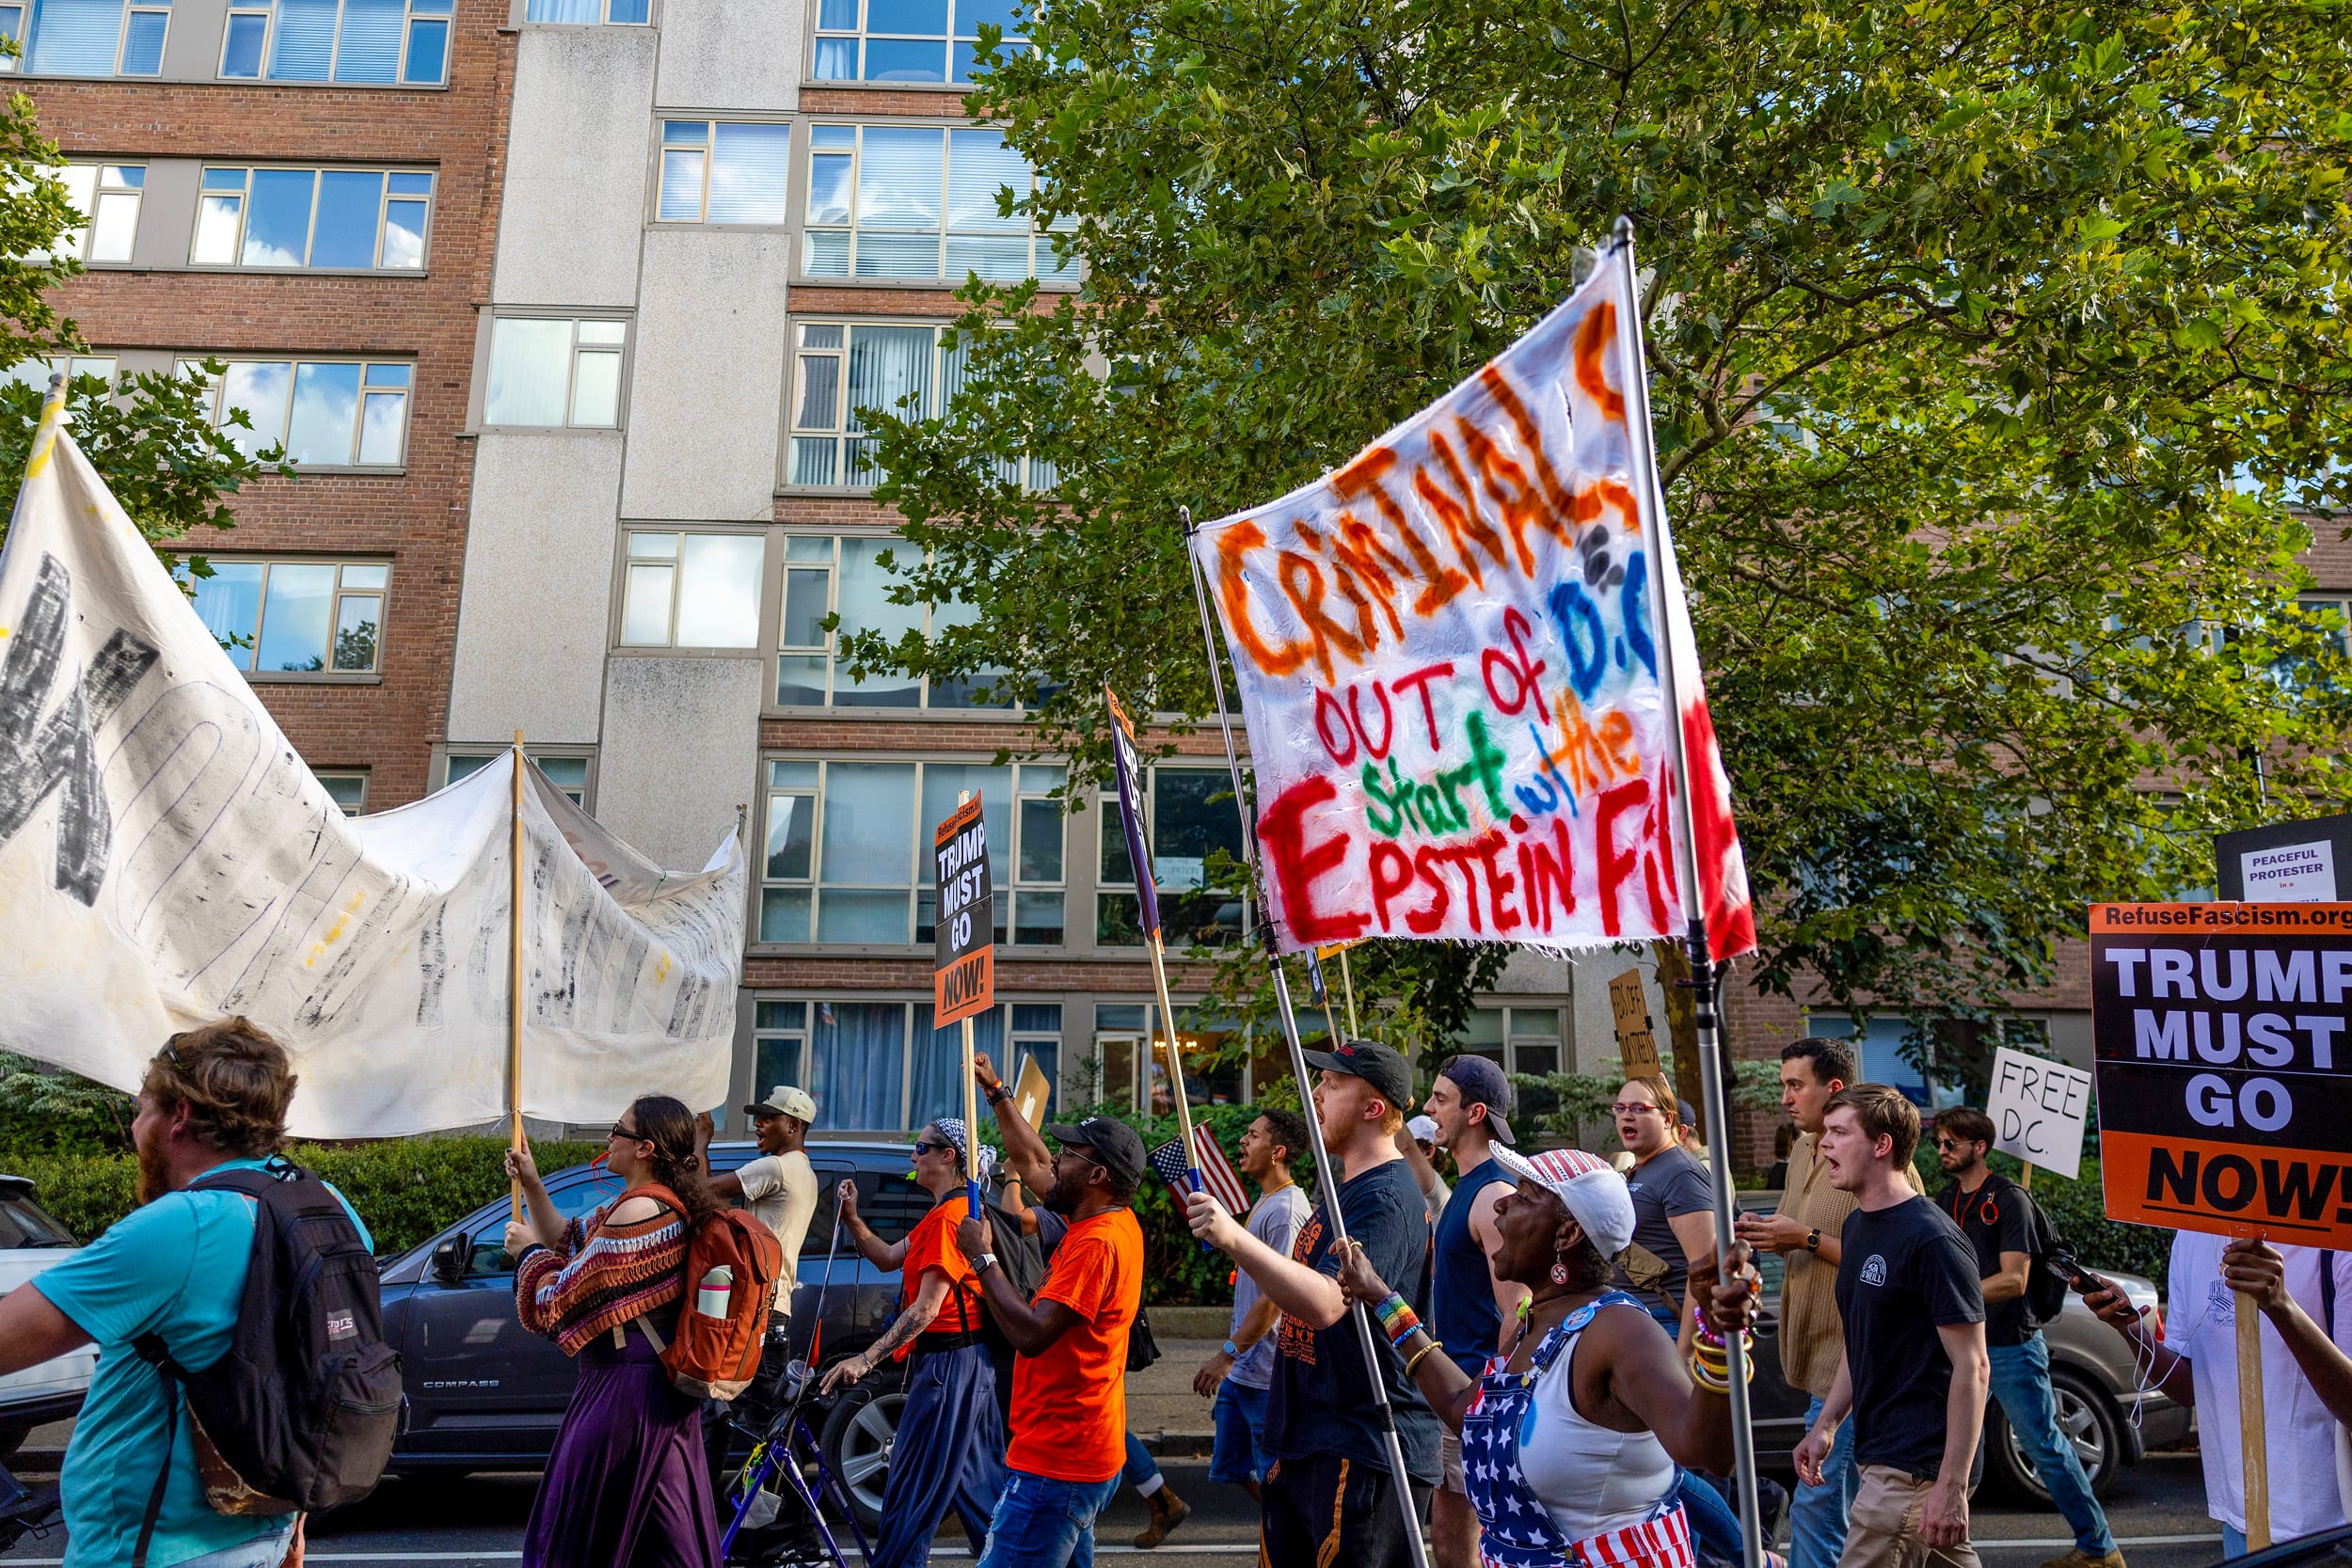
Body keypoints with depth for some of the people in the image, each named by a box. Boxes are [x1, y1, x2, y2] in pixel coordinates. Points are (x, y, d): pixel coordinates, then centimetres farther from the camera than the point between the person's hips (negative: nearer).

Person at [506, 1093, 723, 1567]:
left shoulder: (639, 1210, -21)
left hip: (625, 1391, -10)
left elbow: (562, 1295, -16)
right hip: (664, 1385, 10)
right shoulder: (667, 1203, 11)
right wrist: (531, 1182, 13)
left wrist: (527, 1252, 1)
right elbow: (567, 1239, 21)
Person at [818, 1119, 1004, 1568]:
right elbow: (888, 1258, 18)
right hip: (970, 1361, 11)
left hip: (947, 1363, -11)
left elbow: (926, 1308, -23)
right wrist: (851, 1217, 6)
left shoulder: (948, 1217, -18)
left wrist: (866, 1359, -24)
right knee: (978, 1483, 16)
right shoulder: (946, 1213, 16)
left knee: (912, 1488, -2)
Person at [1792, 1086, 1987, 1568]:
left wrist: (1952, 1486, -21)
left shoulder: (1932, 1239, -18)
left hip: (1916, 1464, -8)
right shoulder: (1858, 1225, 9)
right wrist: (1825, 1425, 13)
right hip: (1878, 1451, 8)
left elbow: (1971, 1368, -19)